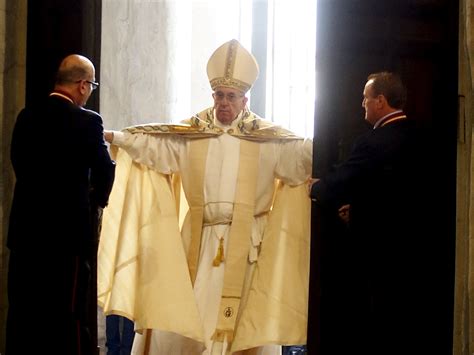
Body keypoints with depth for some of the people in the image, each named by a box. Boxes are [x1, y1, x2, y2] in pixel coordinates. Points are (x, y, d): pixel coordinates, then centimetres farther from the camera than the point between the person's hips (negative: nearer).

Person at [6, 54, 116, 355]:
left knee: (22, 310, 13)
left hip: (26, 227, 5)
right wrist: (97, 202, 11)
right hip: (69, 228, -5)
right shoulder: (87, 122, -12)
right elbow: (105, 170, -8)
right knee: (70, 311, 1)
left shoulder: (27, 117, 4)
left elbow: (19, 163, 9)